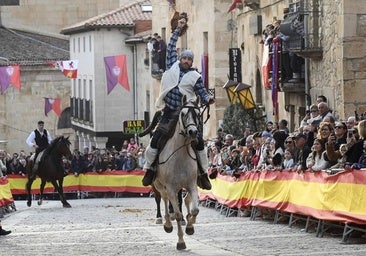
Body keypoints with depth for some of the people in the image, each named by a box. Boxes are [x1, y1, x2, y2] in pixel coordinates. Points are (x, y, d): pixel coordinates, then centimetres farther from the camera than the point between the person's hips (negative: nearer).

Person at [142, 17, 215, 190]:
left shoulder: (195, 76, 4)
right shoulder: (172, 66, 7)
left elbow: (202, 93, 2)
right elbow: (171, 47, 17)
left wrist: (208, 99, -20)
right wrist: (178, 29, 18)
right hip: (168, 114, 1)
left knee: (199, 141, -9)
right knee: (155, 139, -10)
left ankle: (203, 174, 2)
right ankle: (149, 169, 6)